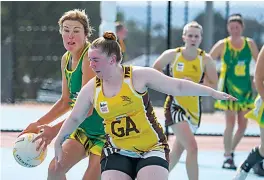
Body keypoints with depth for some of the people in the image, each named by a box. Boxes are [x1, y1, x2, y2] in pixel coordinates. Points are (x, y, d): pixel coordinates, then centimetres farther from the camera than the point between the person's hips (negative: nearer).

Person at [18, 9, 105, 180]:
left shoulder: (90, 57, -23)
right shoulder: (66, 59, 4)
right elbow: (66, 101, 14)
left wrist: (56, 130, -32)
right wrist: (38, 124, 9)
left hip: (105, 132, -9)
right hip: (83, 130, 9)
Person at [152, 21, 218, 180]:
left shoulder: (206, 59, -6)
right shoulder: (172, 55, -8)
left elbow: (213, 86, -8)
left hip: (194, 109, 3)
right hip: (175, 106, -3)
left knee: (177, 151, 17)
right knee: (192, 147, -20)